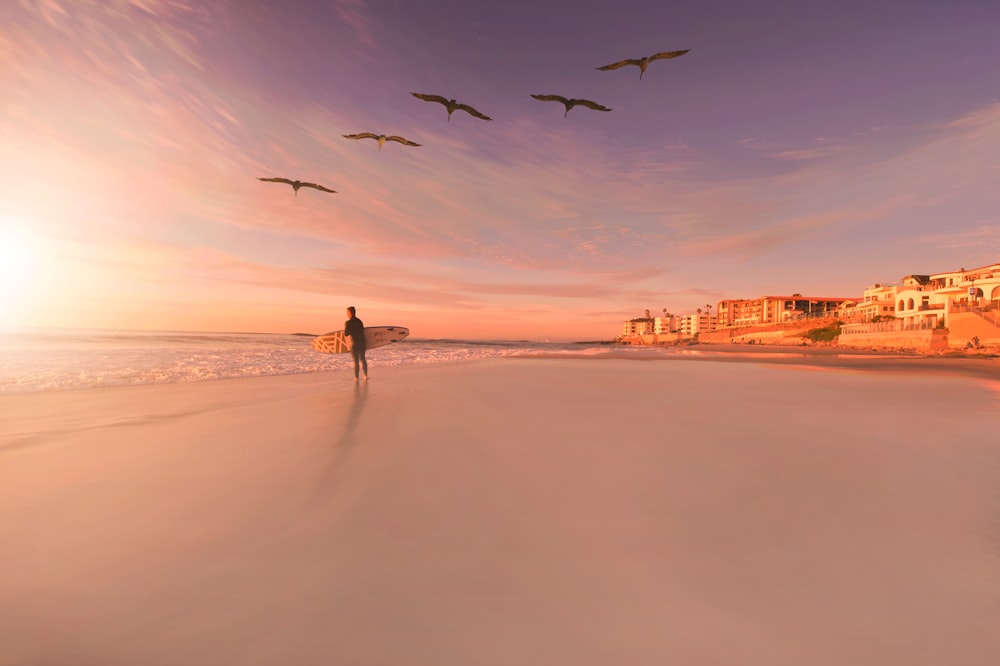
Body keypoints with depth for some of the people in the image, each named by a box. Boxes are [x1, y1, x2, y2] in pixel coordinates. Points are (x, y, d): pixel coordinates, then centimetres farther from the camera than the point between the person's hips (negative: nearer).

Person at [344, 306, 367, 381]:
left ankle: (356, 377, 13)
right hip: (362, 343, 5)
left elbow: (346, 334, -12)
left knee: (356, 361, 5)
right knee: (362, 359, 18)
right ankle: (366, 375, 15)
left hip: (354, 344, -5)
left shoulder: (348, 323, -12)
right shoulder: (360, 321, 9)